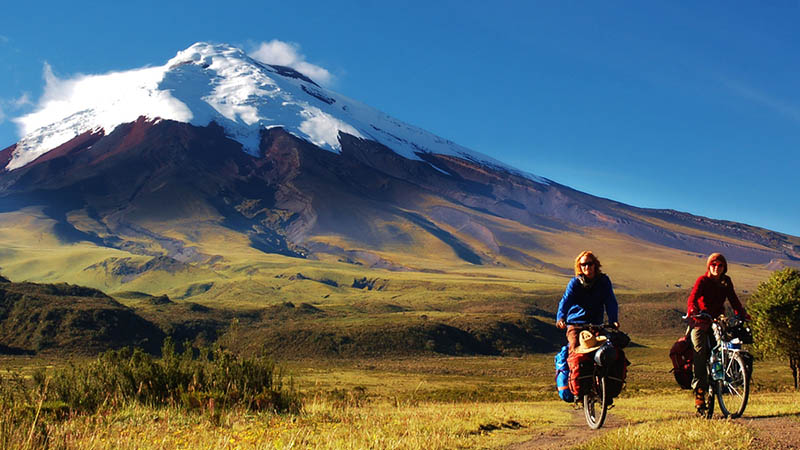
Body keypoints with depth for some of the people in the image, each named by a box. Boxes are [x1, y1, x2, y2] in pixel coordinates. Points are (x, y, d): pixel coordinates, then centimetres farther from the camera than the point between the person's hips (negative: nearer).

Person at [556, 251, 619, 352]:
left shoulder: (604, 281, 2)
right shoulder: (574, 283, -2)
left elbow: (610, 302, -5)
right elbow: (565, 300, -15)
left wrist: (613, 320, -21)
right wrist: (560, 318, -33)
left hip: (596, 324, 2)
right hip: (575, 324, -1)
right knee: (575, 349, -18)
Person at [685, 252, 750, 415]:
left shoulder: (726, 281, 6)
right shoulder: (702, 281, -9)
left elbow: (733, 299, 7)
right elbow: (692, 298, -22)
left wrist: (741, 313, -10)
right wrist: (692, 311, -41)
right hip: (700, 322, -5)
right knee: (700, 355, -10)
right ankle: (699, 395, -9)